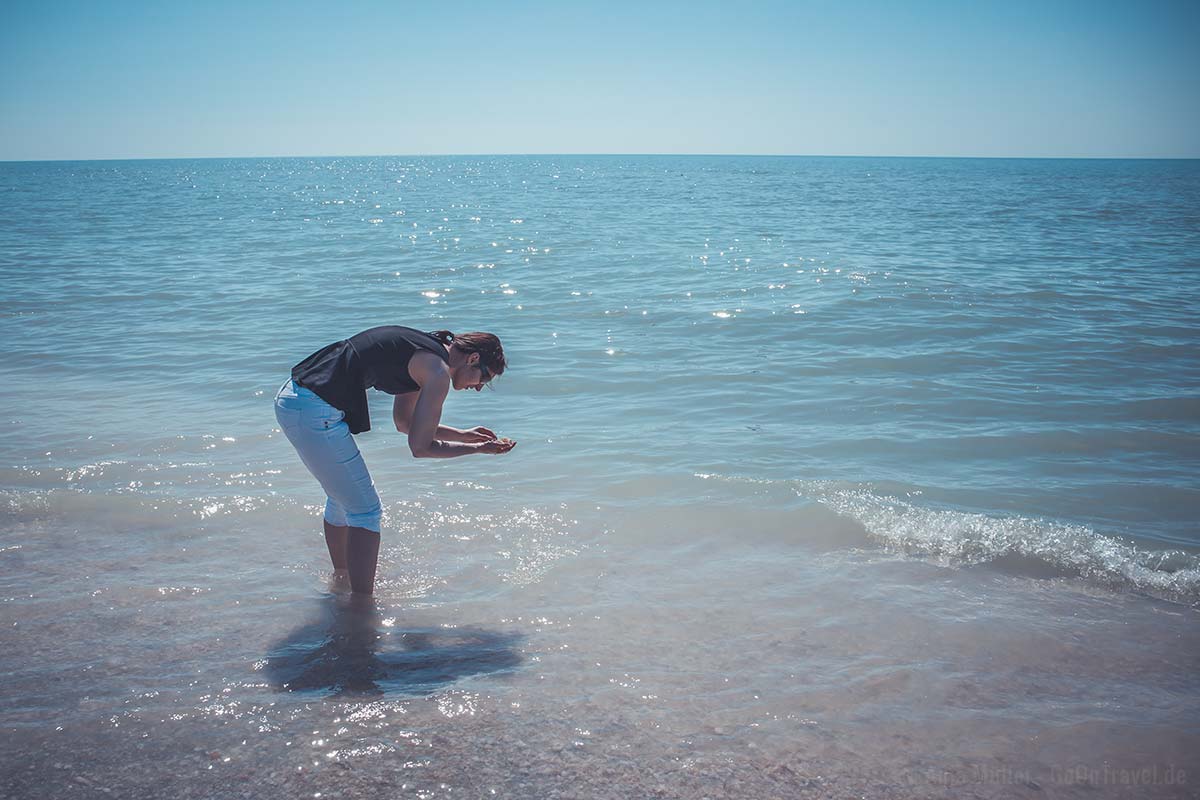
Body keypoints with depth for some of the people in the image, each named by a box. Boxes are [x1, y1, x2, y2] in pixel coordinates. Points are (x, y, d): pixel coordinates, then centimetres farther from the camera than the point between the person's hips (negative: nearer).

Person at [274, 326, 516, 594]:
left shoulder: (422, 347, 19)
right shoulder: (438, 371, -10)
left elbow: (405, 422, 31)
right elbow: (420, 447, -7)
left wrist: (463, 435, 32)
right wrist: (479, 449, 4)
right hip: (315, 412, -11)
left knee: (342, 497, 27)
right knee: (366, 511, -2)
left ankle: (341, 579, 44)